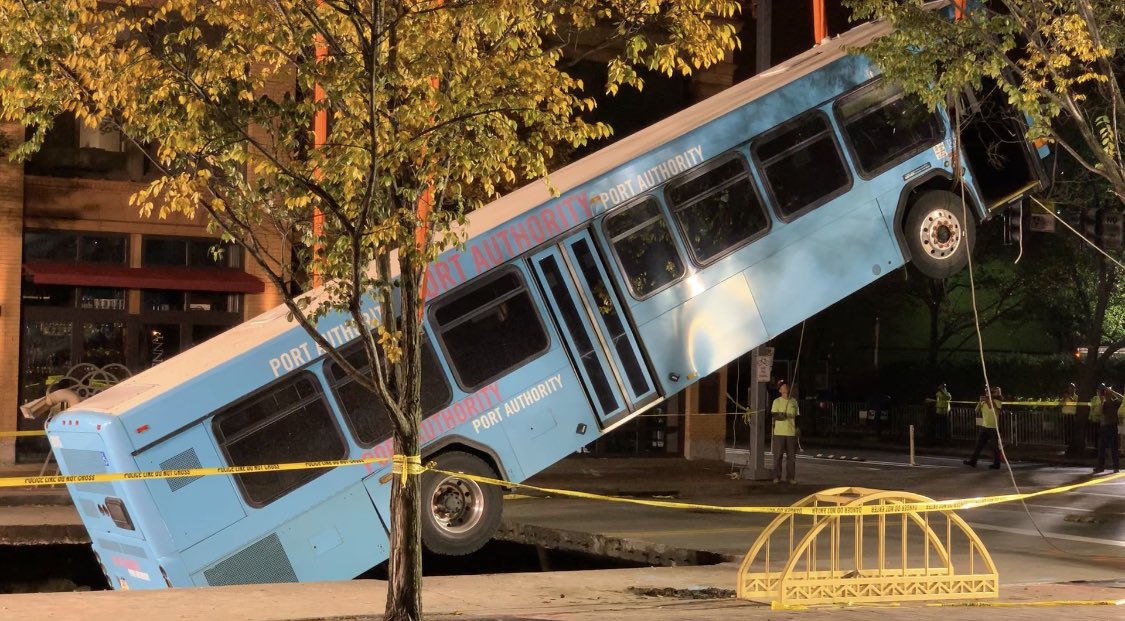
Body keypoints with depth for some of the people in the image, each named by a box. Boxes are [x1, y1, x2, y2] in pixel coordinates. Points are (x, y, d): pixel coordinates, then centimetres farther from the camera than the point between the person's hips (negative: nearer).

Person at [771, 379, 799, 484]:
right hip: (779, 432, -3)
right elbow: (774, 415, -6)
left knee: (791, 456, 4)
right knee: (777, 455, -2)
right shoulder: (777, 401, 2)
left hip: (791, 433, 3)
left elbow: (796, 416, 17)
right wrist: (780, 416, -28)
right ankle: (777, 477, 3)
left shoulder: (793, 401, 13)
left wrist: (797, 429, 10)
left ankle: (791, 477, 10)